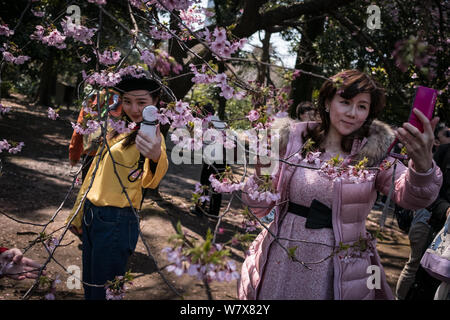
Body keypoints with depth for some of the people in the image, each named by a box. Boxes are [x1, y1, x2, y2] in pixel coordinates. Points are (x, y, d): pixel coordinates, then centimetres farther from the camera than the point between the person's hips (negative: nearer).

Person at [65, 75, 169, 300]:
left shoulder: (151, 137, -14)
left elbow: (148, 181, -35)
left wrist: (156, 156, -58)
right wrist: (79, 213, 20)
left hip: (116, 222, -7)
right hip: (92, 216, 7)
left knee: (104, 291, 7)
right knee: (89, 285, 21)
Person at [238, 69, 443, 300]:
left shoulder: (374, 152, -4)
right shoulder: (294, 139, -3)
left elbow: (409, 196, -23)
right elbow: (260, 208, 2)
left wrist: (423, 166, -43)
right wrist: (261, 174, -17)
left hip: (339, 273, -1)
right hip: (282, 263, 1)